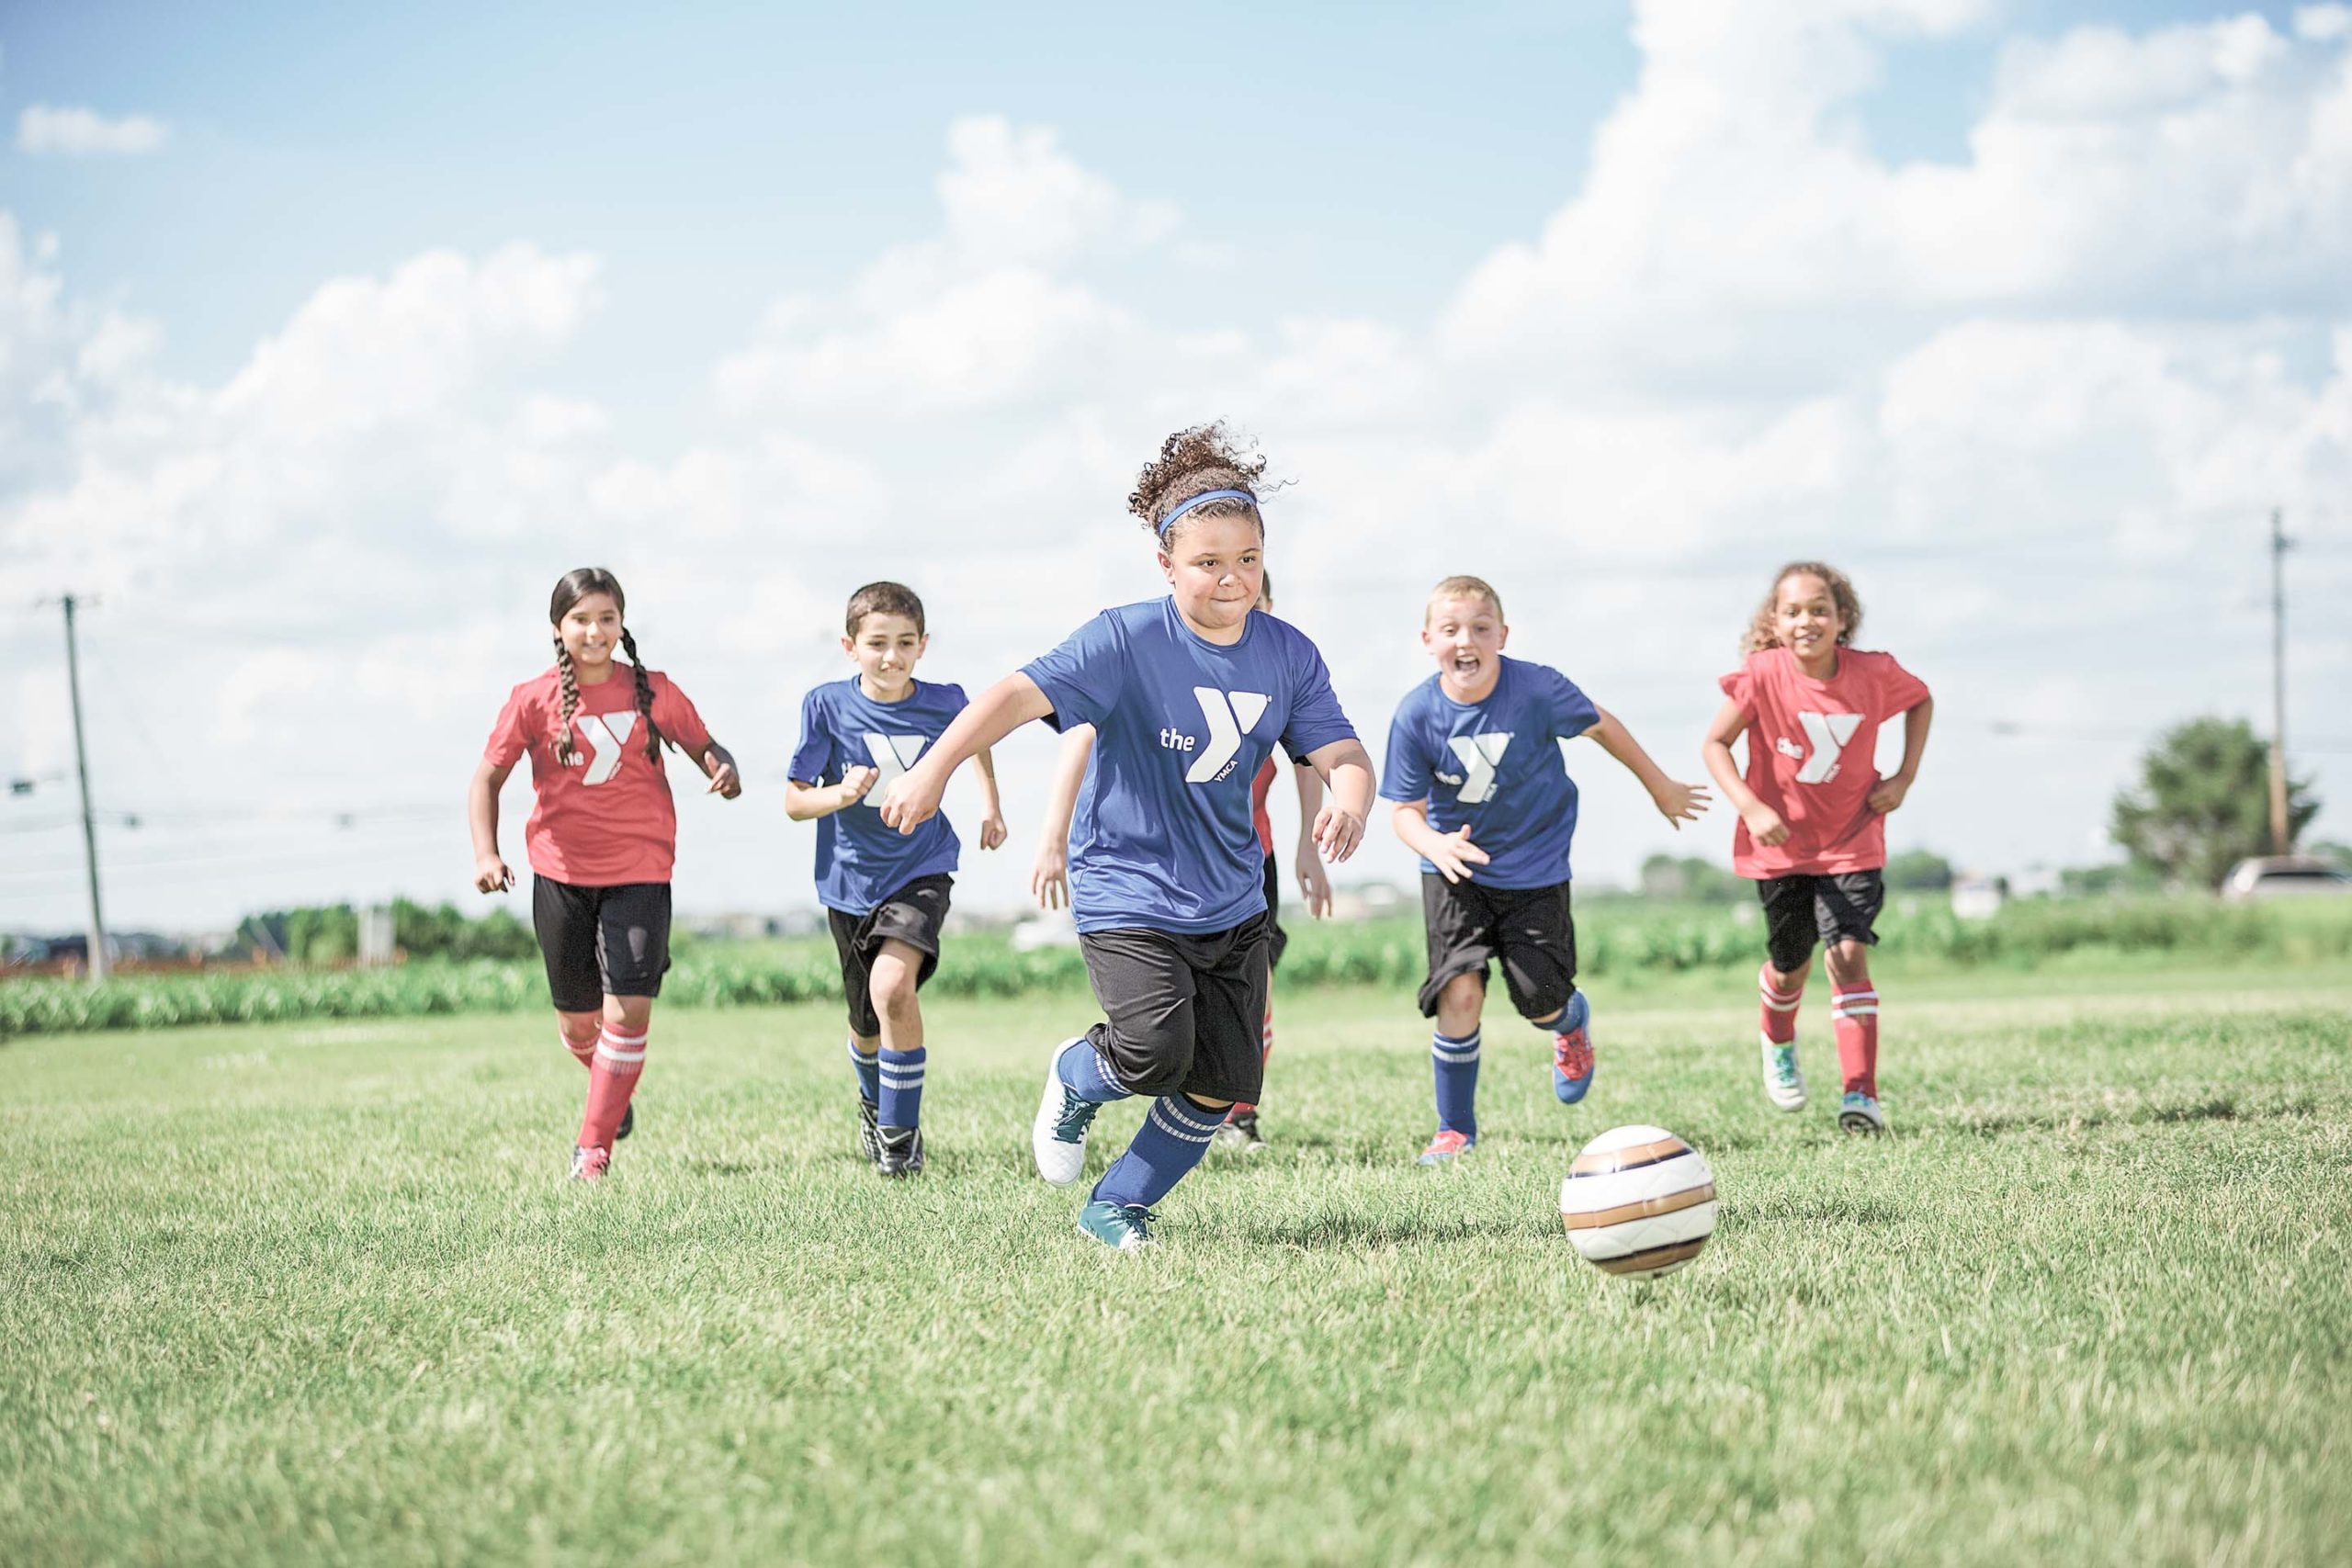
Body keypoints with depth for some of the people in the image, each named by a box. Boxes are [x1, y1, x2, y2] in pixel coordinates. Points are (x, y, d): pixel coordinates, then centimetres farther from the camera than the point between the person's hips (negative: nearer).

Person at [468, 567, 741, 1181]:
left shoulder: (654, 692, 0)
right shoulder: (533, 700, -3)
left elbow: (703, 746, 11)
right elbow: (487, 780, 1)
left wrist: (724, 769, -14)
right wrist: (486, 855, -13)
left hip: (640, 873, -1)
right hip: (561, 874, 1)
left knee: (629, 1008, -13)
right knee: (576, 1019, 11)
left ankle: (594, 1144, -1)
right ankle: (613, 1093, 44)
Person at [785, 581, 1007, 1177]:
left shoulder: (944, 703, -9)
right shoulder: (827, 705, -12)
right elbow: (794, 801, -9)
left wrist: (989, 803, 12)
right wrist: (841, 794, -28)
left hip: (921, 870, -1)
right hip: (851, 881, 1)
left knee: (893, 985, -27)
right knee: (868, 1027, 15)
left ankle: (900, 1132, -12)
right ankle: (873, 1101, 50)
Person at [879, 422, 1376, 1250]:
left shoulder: (1287, 655, -2)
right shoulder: (1126, 641, -16)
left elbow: (1341, 753, -4)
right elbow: (1021, 694, -24)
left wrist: (1348, 804, -28)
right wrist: (934, 768, -36)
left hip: (1231, 902, 5)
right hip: (1128, 894, -5)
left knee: (1223, 1088, 2)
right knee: (1156, 1050, -24)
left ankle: (1117, 1207, 25)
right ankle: (1076, 1077, 13)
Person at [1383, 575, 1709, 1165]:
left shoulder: (1538, 689, -20)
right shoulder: (1417, 715, -18)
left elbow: (1600, 725, -1)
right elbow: (1405, 808, -10)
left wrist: (1660, 787, 12)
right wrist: (1435, 844, -33)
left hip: (1535, 868, 0)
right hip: (1456, 870, 0)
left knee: (1540, 1001, -1)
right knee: (1460, 990, -15)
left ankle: (1571, 1019, 40)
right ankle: (1455, 1128, 4)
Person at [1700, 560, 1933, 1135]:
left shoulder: (1873, 674, -12)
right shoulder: (1762, 676, -18)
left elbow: (1922, 700, 9)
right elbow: (1716, 744, -10)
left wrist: (1905, 776, -2)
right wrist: (1751, 808, -23)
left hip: (1852, 843, 0)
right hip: (1781, 843, 0)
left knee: (1849, 955, -16)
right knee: (1791, 965, 14)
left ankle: (1861, 1094, -17)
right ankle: (1779, 1045, 49)